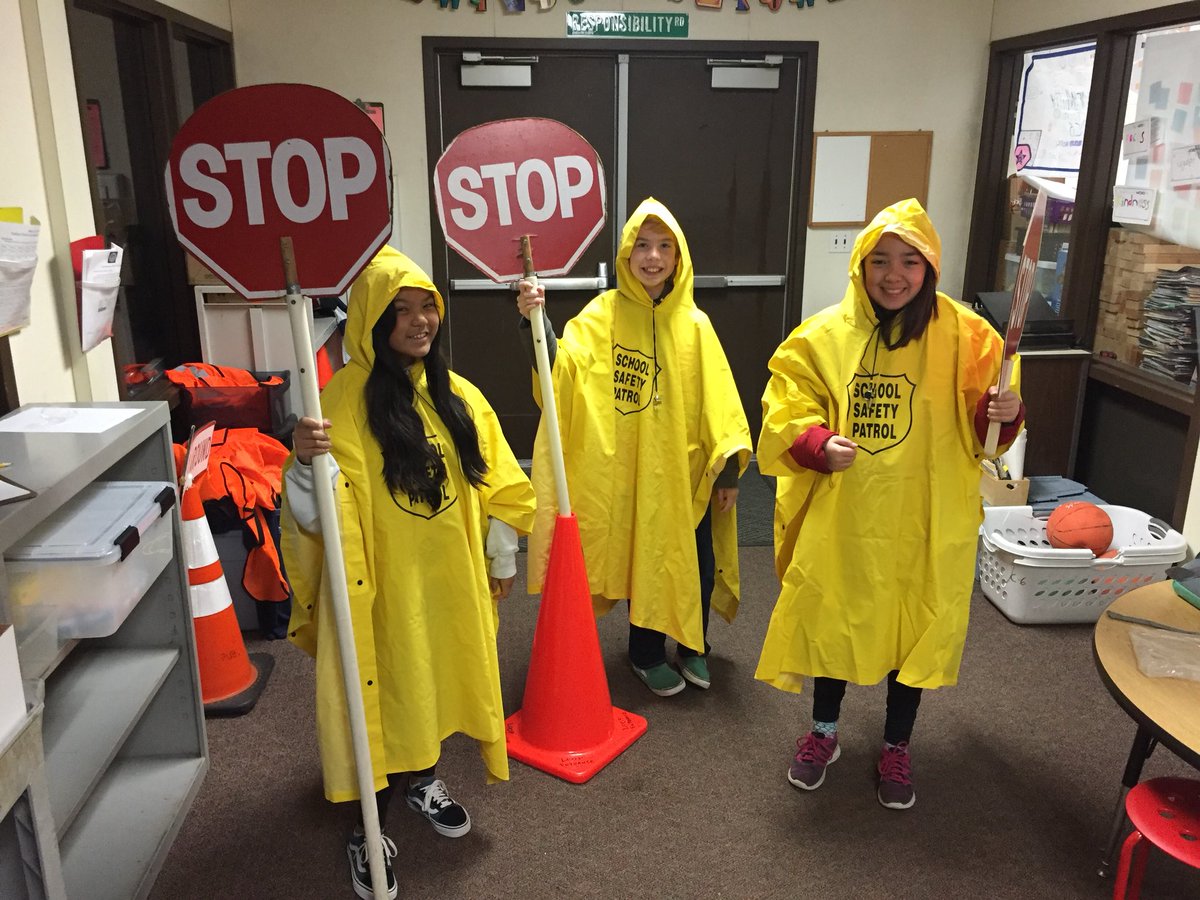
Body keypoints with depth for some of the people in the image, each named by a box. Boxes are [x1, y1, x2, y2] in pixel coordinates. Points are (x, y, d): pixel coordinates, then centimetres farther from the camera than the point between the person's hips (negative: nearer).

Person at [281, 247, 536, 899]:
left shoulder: (458, 395, 2)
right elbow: (318, 509, -21)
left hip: (450, 575, 5)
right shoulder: (344, 397, -15)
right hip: (381, 580, -5)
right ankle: (368, 827, 27)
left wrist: (502, 558, 12)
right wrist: (306, 458, -40)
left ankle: (420, 778, 45)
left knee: (433, 676, 20)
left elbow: (494, 485, 10)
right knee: (380, 686, 6)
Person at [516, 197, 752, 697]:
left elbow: (717, 401, 1)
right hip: (630, 469, -2)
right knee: (645, 559, 10)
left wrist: (728, 469, -1)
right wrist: (536, 321, -35)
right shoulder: (602, 315, -5)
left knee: (700, 561, 9)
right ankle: (647, 654, 34)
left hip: (687, 469, 2)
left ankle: (692, 645, 36)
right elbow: (562, 365, -19)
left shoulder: (694, 324, 0)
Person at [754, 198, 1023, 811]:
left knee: (916, 626, 13)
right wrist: (819, 443, -22)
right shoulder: (823, 336, -6)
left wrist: (1005, 412, -22)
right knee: (831, 617, 15)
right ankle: (824, 733, 40)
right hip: (840, 514, 1)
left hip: (926, 520, 0)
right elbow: (786, 414, -3)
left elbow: (981, 425, 0)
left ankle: (896, 749, 36)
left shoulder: (964, 337, -6)